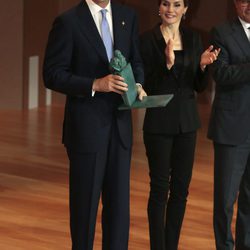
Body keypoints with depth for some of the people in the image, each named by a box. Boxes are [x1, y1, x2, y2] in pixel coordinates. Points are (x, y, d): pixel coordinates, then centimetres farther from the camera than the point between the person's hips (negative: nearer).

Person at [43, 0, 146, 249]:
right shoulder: (68, 21, -8)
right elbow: (52, 75, -10)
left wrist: (137, 85, -4)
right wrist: (95, 84, -21)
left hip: (120, 123, 5)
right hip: (86, 126, -5)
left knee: (119, 199, 7)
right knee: (85, 200, 5)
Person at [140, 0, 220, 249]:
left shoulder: (193, 38, 6)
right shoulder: (148, 39, -8)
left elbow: (198, 86, 8)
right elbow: (147, 86, -12)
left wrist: (203, 65, -11)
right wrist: (167, 63, -26)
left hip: (187, 121, 5)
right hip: (159, 122, -5)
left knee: (181, 189, 9)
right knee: (160, 188, 0)